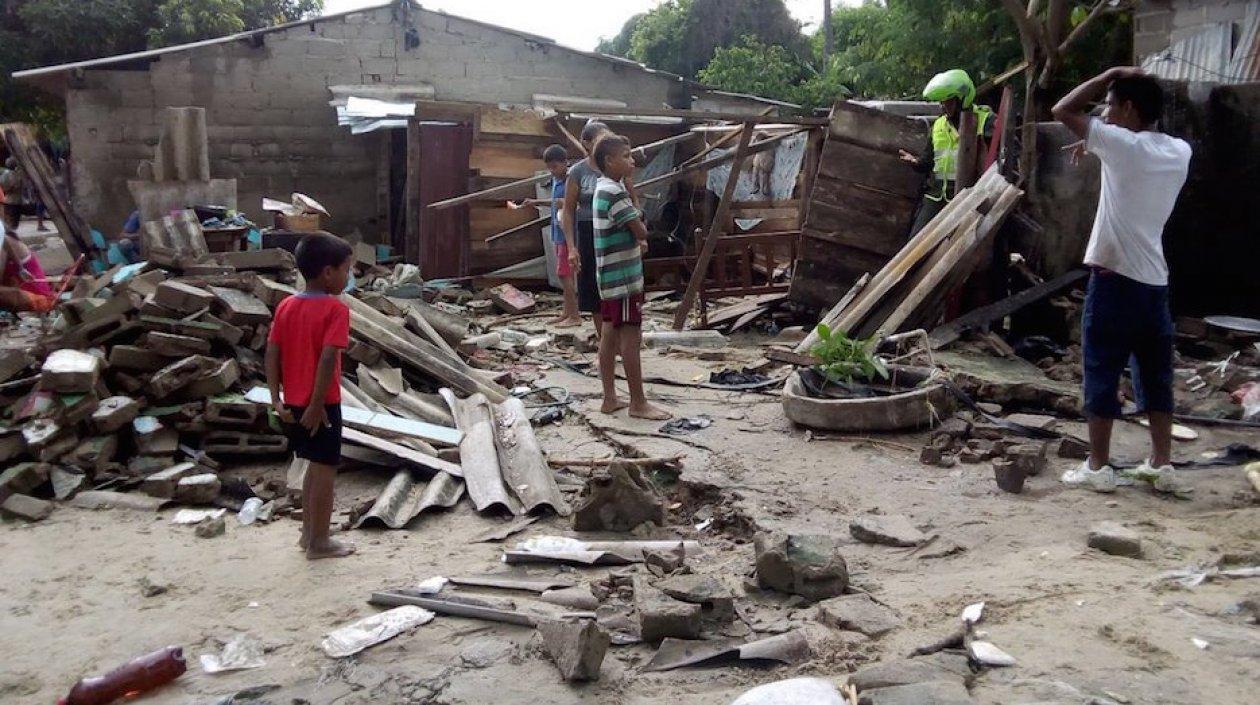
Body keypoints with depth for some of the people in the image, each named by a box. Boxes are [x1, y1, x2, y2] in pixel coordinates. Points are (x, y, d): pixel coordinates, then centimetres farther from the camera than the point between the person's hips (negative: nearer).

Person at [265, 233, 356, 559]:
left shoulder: (286, 306, 5)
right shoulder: (335, 309, -15)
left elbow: (272, 354, 3)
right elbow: (328, 359, -23)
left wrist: (276, 399, 4)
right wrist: (317, 406, -20)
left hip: (293, 403, 7)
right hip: (321, 405, -7)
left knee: (315, 465, 21)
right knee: (325, 470, 4)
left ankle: (308, 531, 30)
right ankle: (319, 542, 11)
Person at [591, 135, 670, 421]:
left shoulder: (603, 189, 14)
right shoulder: (615, 193, -18)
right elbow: (641, 231, -16)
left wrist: (638, 239, -1)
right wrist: (638, 215, 4)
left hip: (609, 277, 10)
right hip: (623, 276, -10)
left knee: (610, 335, 11)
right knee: (631, 337, -5)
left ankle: (610, 399, 16)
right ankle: (638, 403, 0)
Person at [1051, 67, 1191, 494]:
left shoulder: (1124, 145, -13)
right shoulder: (1179, 152, 7)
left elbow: (1063, 110, -6)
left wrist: (1110, 76, 2)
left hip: (1115, 279, -7)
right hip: (1155, 281, 7)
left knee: (1102, 373, 1)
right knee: (1155, 374, 12)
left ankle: (1098, 467, 6)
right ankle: (1162, 465, 17)